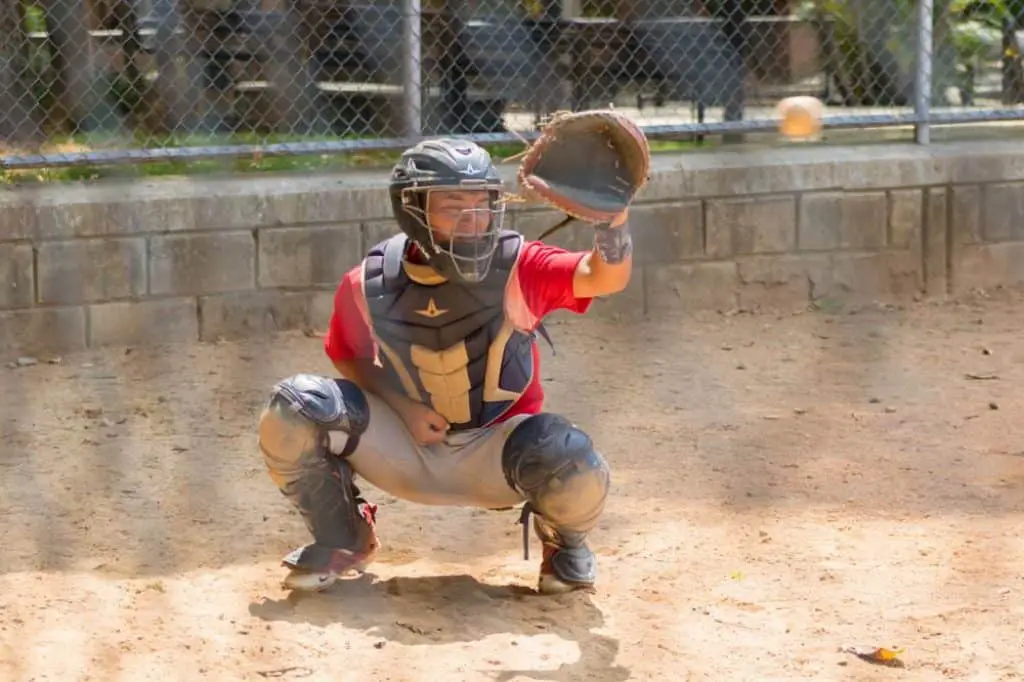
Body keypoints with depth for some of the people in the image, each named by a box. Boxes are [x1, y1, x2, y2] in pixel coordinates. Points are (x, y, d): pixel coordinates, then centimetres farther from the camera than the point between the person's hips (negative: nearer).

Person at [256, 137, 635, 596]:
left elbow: (606, 278, -32)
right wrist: (401, 405, -13)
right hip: (402, 449, 2)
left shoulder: (517, 268, -18)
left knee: (577, 470, -34)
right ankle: (340, 540, 7)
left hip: (493, 450, -2)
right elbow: (347, 359, 5)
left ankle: (563, 541, 8)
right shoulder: (368, 287, -13)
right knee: (293, 409, -21)